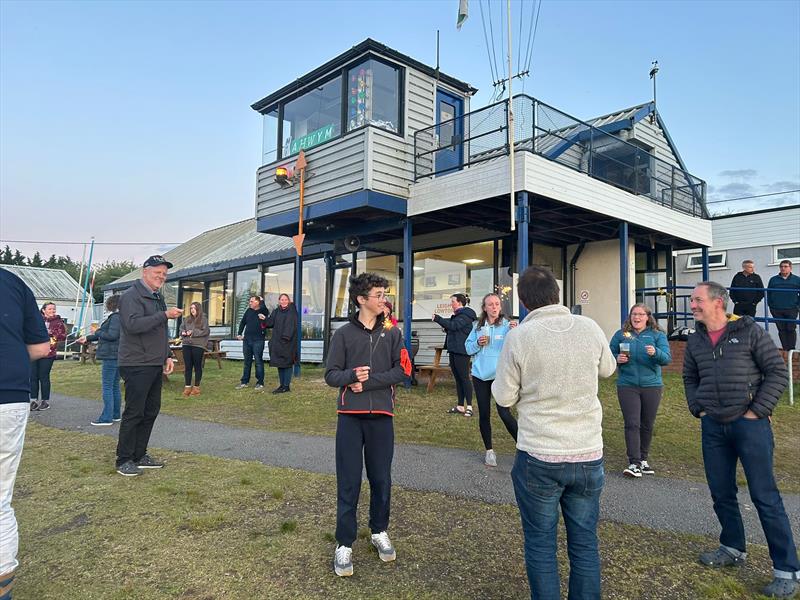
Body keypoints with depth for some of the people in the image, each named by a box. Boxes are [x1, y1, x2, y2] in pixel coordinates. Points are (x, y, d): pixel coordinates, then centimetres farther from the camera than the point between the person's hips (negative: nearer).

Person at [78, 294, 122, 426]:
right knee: (115, 386, 14)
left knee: (107, 387, -6)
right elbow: (106, 334, 24)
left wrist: (97, 333, -4)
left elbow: (112, 335, -21)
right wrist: (88, 338, 28)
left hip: (111, 356, -10)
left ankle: (106, 418, -4)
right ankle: (115, 415, 21)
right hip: (118, 355, 10)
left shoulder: (116, 317, -14)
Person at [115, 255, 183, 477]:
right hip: (137, 365, -9)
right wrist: (165, 315, -28)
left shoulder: (157, 298, 19)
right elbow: (134, 324, -25)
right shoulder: (132, 296, -10)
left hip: (155, 365, 9)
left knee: (151, 411, 12)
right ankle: (124, 460, 8)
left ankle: (140, 455, 23)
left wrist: (167, 356, 18)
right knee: (134, 413, -3)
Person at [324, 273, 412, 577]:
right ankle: (345, 544, 15)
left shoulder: (392, 333, 6)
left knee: (381, 478, 11)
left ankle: (379, 531, 33)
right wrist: (351, 376, -20)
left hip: (381, 416, 2)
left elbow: (401, 370, -3)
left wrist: (368, 382, -12)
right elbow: (331, 374, 0)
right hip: (350, 416, -1)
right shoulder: (344, 333, 2)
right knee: (348, 481, 3)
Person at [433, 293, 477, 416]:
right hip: (454, 350, 10)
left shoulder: (465, 315, -12)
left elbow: (453, 325, -24)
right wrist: (445, 327, 6)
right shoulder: (457, 315, 19)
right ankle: (460, 406, 16)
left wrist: (438, 319, -19)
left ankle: (469, 406, -3)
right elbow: (451, 327, 26)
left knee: (464, 378, -7)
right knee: (457, 378, 11)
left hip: (462, 352, -10)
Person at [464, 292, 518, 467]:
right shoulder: (478, 327, 4)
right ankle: (489, 450, 25)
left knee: (504, 413, -10)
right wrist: (477, 343, -11)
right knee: (484, 414, 10)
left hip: (500, 375, -4)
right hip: (480, 375, 4)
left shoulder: (507, 325, -7)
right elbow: (468, 347, 8)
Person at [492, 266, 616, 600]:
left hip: (538, 457, -3)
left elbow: (504, 397, -5)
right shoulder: (590, 328, -4)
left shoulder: (519, 337, -13)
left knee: (540, 543, 13)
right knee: (585, 543, 16)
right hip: (589, 454, 3)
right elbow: (607, 369, 16)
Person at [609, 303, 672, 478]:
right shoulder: (621, 335, 5)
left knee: (647, 425, 12)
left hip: (651, 385, 1)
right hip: (627, 386, -1)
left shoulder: (657, 335, 3)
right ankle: (634, 463, -4)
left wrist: (655, 353, -29)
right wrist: (617, 359, -11)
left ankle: (643, 459, 27)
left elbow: (667, 358, -9)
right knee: (632, 424, -7)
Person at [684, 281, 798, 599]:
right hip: (712, 427, 5)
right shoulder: (695, 341, 7)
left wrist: (757, 411, -11)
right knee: (721, 493, 14)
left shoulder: (750, 331, -8)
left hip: (749, 424, -5)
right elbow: (689, 377, 20)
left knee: (765, 496, -1)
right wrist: (697, 409, 9)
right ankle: (733, 548, 34)